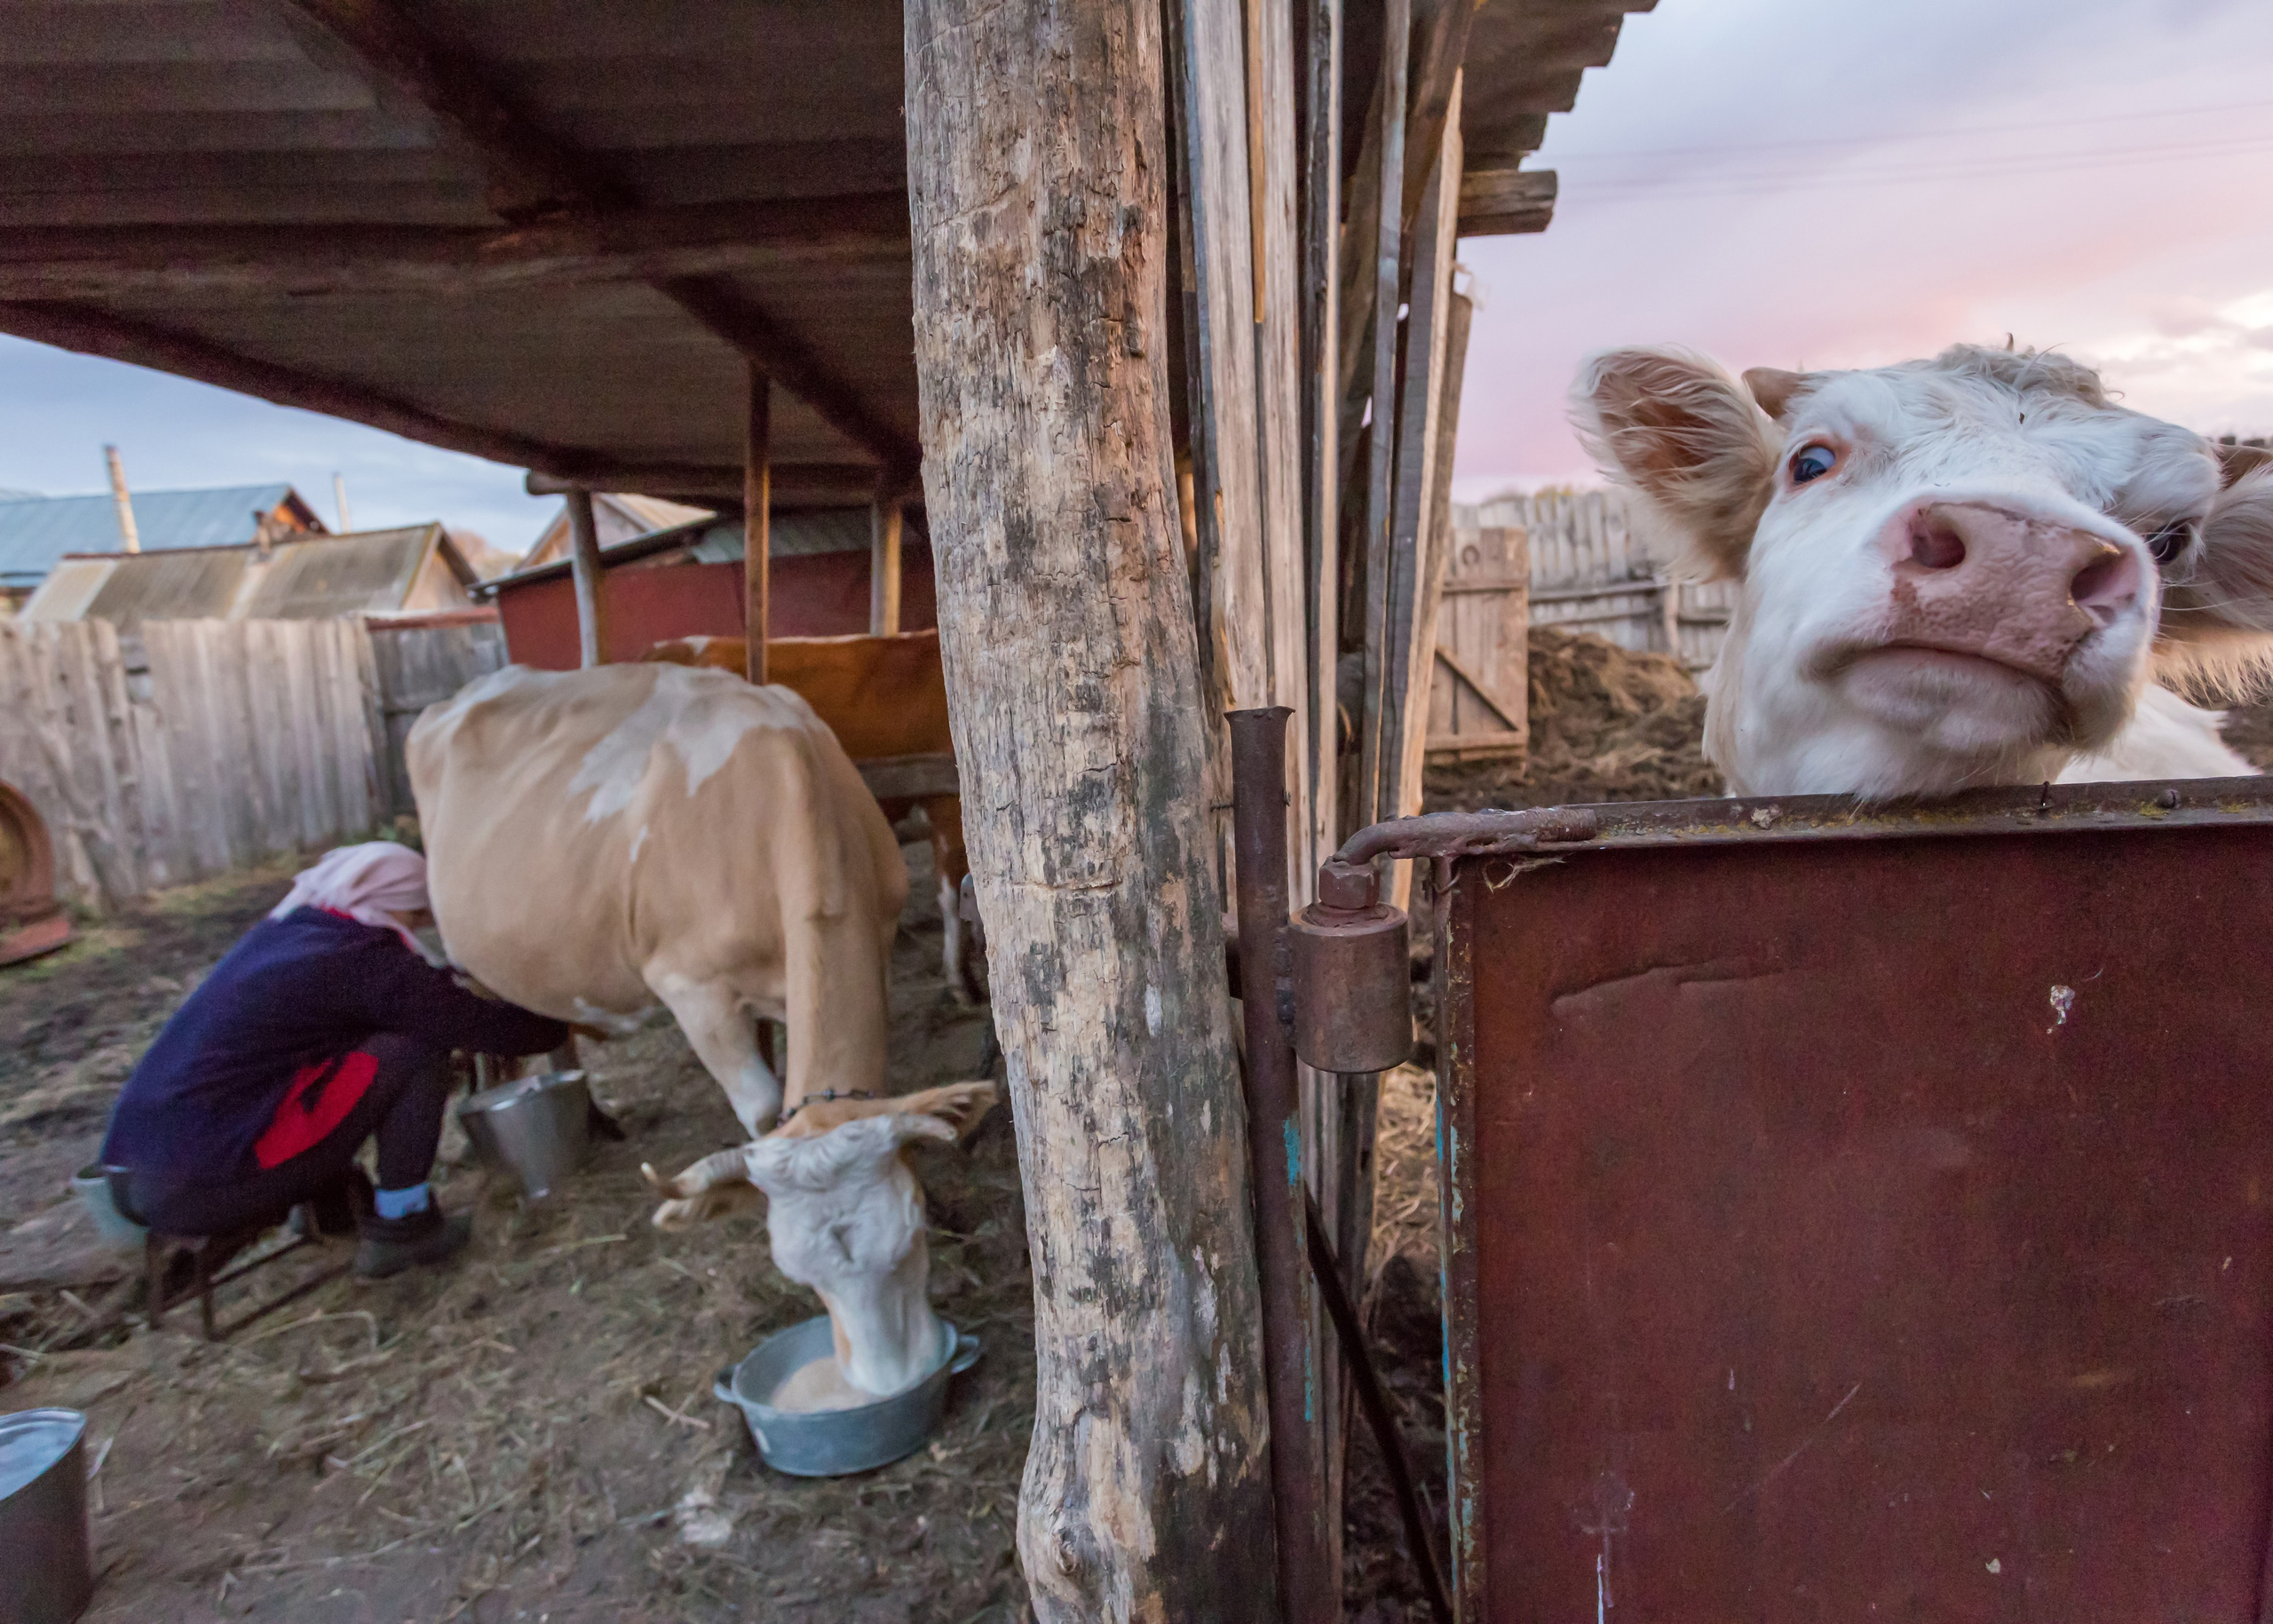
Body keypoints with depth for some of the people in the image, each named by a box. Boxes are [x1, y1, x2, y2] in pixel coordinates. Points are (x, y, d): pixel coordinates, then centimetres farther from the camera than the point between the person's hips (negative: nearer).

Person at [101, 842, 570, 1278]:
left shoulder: (279, 932, 14)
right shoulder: (364, 959, -11)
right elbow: (487, 1027, -8)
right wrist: (560, 1020, 9)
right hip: (210, 1189, -9)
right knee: (415, 1050, -6)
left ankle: (334, 1203, 24)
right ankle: (398, 1228, 2)